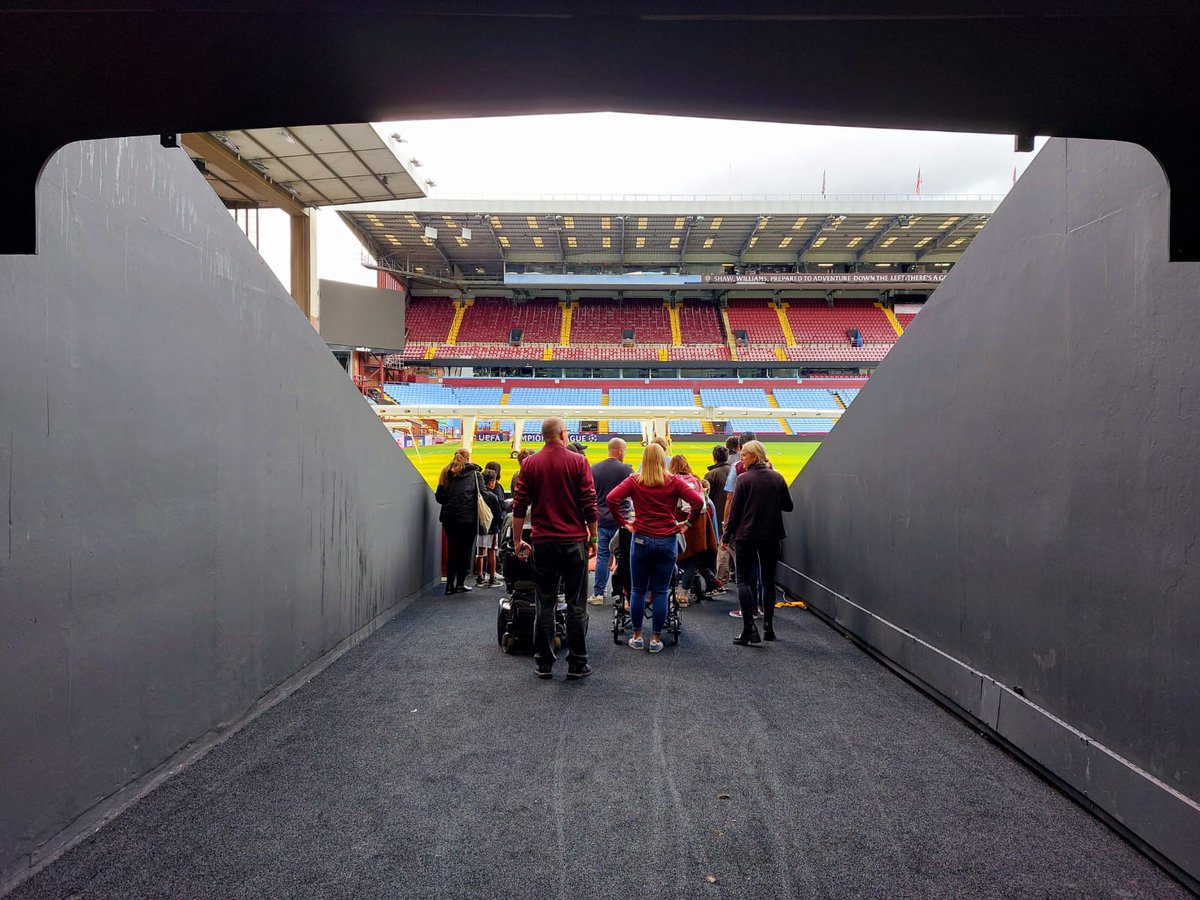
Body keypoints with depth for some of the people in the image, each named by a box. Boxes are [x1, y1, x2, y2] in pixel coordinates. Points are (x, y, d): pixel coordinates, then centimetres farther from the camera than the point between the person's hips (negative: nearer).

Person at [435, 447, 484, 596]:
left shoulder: (447, 473, 10)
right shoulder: (474, 472, 1)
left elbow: (439, 496, 8)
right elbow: (481, 493, -7)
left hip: (449, 517, 4)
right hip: (468, 518, -3)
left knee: (452, 549, 12)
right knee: (465, 549, 7)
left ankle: (450, 584, 9)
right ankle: (460, 582, 8)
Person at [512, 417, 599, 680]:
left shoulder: (530, 464, 3)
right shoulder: (578, 461, -3)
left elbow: (519, 506, 2)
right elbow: (589, 504, -5)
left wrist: (517, 541, 10)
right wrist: (593, 538, 5)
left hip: (542, 542, 2)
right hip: (574, 542, -2)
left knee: (544, 605, 8)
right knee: (576, 605, 5)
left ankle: (544, 664, 13)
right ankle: (577, 665, 10)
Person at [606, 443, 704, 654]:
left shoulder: (634, 481, -1)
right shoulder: (674, 481, -2)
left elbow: (612, 498, -11)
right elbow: (698, 501, -9)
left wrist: (622, 522, -1)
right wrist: (688, 524, 3)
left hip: (641, 539, 0)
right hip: (667, 541, 0)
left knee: (638, 591, 11)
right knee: (660, 592, 6)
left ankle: (637, 636, 19)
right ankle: (656, 639, 12)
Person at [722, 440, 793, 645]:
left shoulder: (744, 479, -10)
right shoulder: (777, 478, 2)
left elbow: (735, 511, -8)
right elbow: (788, 506, 8)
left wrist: (726, 535, 0)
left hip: (746, 536, -4)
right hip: (771, 536, 4)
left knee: (743, 580, 3)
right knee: (768, 580, 14)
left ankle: (749, 628, -7)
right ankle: (768, 626, 18)